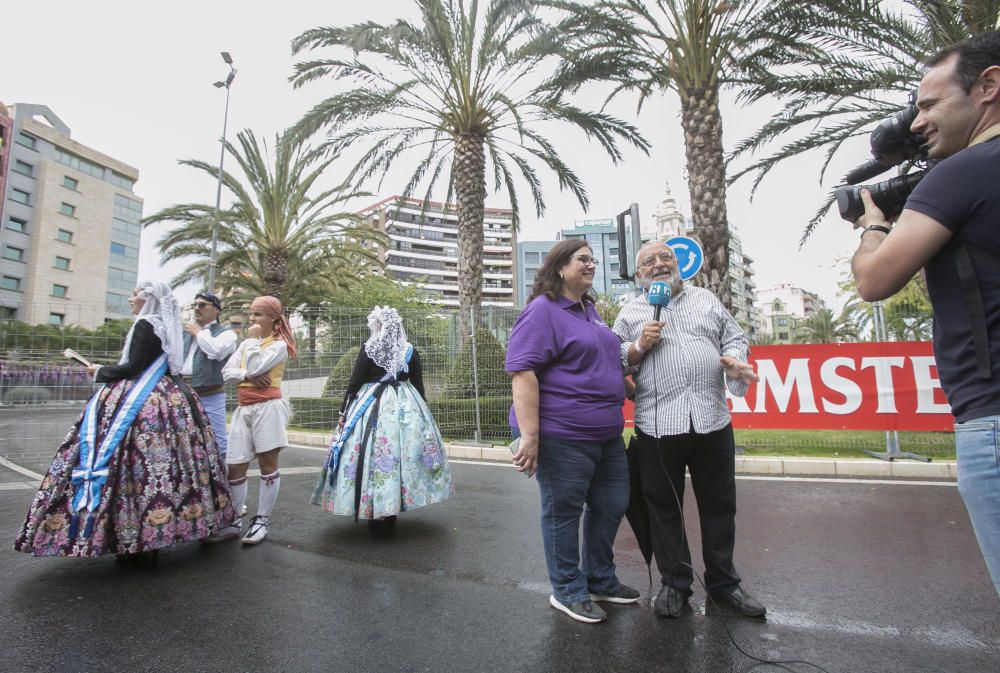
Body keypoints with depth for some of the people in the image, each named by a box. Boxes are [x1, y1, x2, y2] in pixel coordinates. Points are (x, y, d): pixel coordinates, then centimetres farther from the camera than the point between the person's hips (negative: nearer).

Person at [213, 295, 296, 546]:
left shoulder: (279, 345, -3)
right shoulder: (246, 344, 17)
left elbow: (255, 367, -18)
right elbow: (226, 372, 7)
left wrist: (253, 339, -7)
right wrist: (246, 376, -12)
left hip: (268, 407, -7)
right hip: (244, 409, 7)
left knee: (268, 464, 1)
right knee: (234, 467, 6)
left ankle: (261, 521, 11)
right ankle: (235, 521, 19)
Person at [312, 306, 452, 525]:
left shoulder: (368, 350, -4)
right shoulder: (411, 351, 2)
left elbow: (354, 383, -3)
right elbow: (419, 386, 6)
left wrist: (344, 411, 4)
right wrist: (421, 410, 16)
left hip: (372, 406, -2)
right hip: (406, 406, 3)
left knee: (374, 455, 3)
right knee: (404, 452, 8)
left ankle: (375, 510, 7)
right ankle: (392, 510, 17)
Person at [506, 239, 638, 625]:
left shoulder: (589, 311, 16)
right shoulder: (543, 311, -13)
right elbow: (523, 373, -21)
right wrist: (530, 435, -26)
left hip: (606, 434, 10)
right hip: (563, 437, -9)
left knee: (612, 505, 18)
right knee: (563, 512, 7)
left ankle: (600, 579, 39)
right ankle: (568, 592, 28)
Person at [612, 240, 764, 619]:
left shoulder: (706, 299, 16)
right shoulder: (630, 312, 9)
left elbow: (734, 338, 14)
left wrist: (734, 359, -7)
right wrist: (639, 347, -11)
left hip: (712, 419, 2)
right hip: (657, 423, -2)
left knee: (719, 505, 13)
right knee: (664, 507, 9)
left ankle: (723, 582, 31)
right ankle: (674, 583, 27)